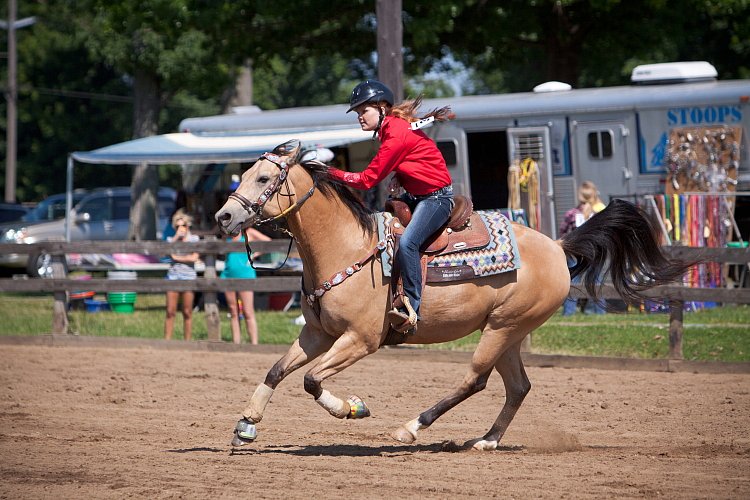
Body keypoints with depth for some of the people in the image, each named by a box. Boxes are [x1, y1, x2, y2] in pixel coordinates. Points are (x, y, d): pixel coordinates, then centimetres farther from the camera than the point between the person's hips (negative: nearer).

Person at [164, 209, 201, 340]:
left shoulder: (194, 239, 6)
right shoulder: (171, 239, 11)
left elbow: (194, 258, -6)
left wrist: (176, 257, -2)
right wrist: (176, 237, -12)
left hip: (188, 276, -1)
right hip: (173, 276, 1)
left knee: (187, 313, 0)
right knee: (170, 312, -4)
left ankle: (187, 342, 4)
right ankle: (167, 340, -3)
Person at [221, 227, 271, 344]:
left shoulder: (249, 233, 0)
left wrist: (252, 256, -8)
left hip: (244, 274, -5)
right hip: (228, 274, 5)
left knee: (248, 313, -8)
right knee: (233, 313, 5)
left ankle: (254, 344, -8)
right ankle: (236, 344, 6)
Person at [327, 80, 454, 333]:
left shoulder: (396, 136, -23)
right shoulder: (391, 128, 7)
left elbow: (367, 180, -20)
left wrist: (331, 172, -14)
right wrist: (399, 180, 3)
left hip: (437, 197, -11)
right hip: (414, 195, 11)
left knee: (406, 242, -31)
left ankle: (412, 309, -29)